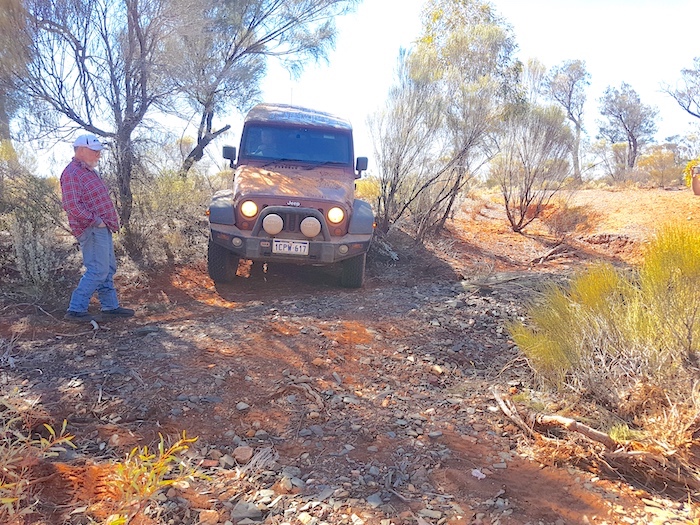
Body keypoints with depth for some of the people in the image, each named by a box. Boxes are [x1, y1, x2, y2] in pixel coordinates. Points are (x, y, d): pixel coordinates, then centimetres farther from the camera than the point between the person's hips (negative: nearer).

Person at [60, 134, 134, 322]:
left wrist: (111, 221, 13)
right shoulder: (71, 173, -13)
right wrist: (95, 221, -19)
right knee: (98, 270, -10)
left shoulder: (90, 171, 18)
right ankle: (75, 310, -4)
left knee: (108, 269, 13)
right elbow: (72, 205, -21)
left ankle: (110, 306, 21)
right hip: (91, 230, -10)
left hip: (102, 228, 10)